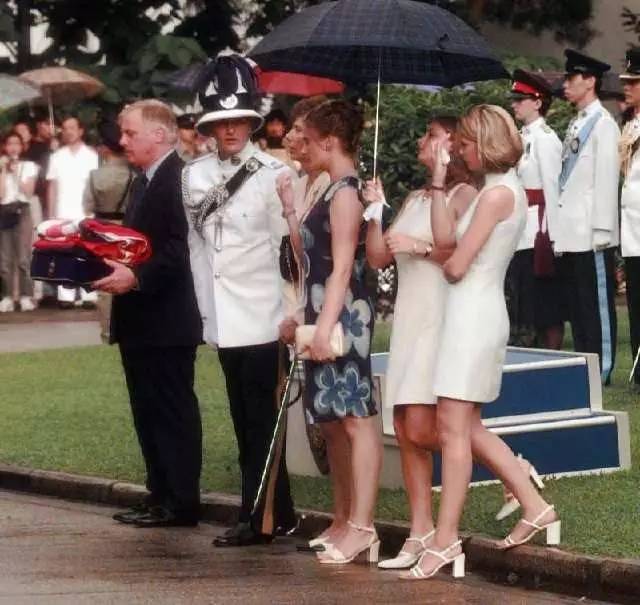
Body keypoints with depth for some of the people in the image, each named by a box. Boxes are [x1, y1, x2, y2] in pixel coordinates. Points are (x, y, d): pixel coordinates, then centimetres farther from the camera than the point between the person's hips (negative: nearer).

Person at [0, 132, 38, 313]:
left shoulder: (29, 166, 9)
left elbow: (29, 191, -1)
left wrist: (16, 173, -3)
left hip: (22, 211, -1)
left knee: (23, 256, -7)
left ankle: (26, 296, -5)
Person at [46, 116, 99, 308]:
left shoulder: (91, 155, 3)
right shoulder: (57, 157, 10)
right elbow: (52, 187, 9)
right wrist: (50, 214, 3)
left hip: (85, 213, -2)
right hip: (63, 213, 2)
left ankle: (89, 295, -1)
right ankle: (66, 296, 0)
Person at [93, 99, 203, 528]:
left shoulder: (179, 179, -16)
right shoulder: (146, 181, 17)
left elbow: (180, 249, -24)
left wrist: (138, 278, -28)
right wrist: (114, 265, 7)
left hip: (167, 320, -10)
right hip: (140, 320, 10)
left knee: (174, 411, -4)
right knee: (148, 411, 13)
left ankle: (182, 502, 0)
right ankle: (160, 496, 20)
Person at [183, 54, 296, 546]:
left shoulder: (273, 175, -9)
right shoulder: (195, 176, 8)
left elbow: (288, 248, -8)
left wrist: (293, 314, -10)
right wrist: (204, 308, 12)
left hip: (262, 316, -6)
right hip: (223, 317, 6)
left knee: (260, 419, -4)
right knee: (246, 419, 10)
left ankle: (262, 517, 0)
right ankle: (277, 513, 17)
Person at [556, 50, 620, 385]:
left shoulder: (603, 124, -8)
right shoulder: (575, 125, 17)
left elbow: (606, 177, -13)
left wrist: (601, 230, -16)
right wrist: (559, 229, 14)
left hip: (591, 233, -8)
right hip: (570, 232, 8)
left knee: (597, 302, -4)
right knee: (576, 305, 9)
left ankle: (602, 370, 0)